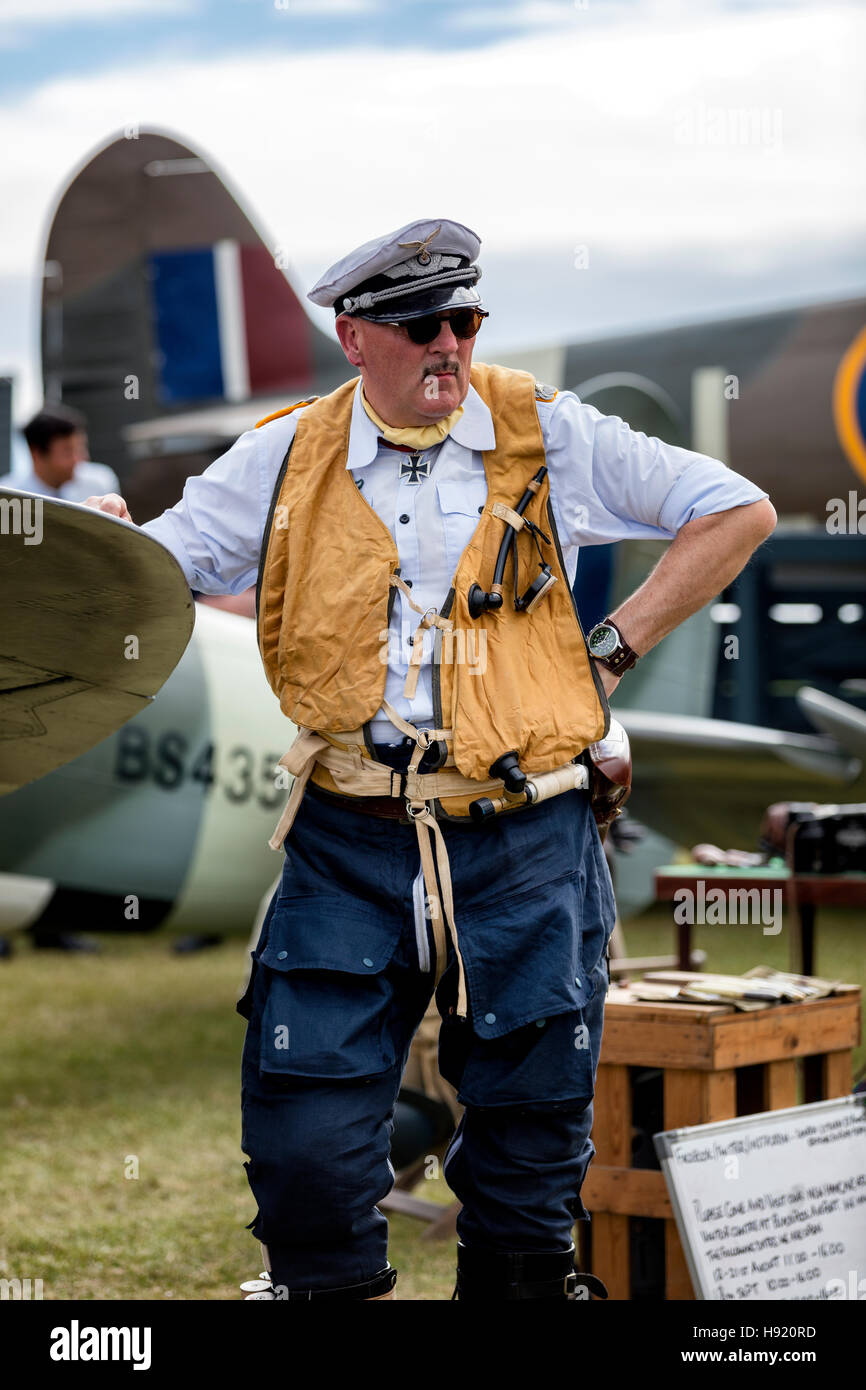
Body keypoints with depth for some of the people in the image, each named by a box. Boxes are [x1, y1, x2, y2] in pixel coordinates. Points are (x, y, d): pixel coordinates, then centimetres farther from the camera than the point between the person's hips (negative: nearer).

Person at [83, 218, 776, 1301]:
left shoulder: (546, 436, 1)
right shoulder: (287, 459, 5)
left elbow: (739, 511, 6)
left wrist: (613, 646, 2)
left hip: (524, 845, 0)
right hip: (346, 846, 1)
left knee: (530, 1117, 8)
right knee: (306, 1132, -3)